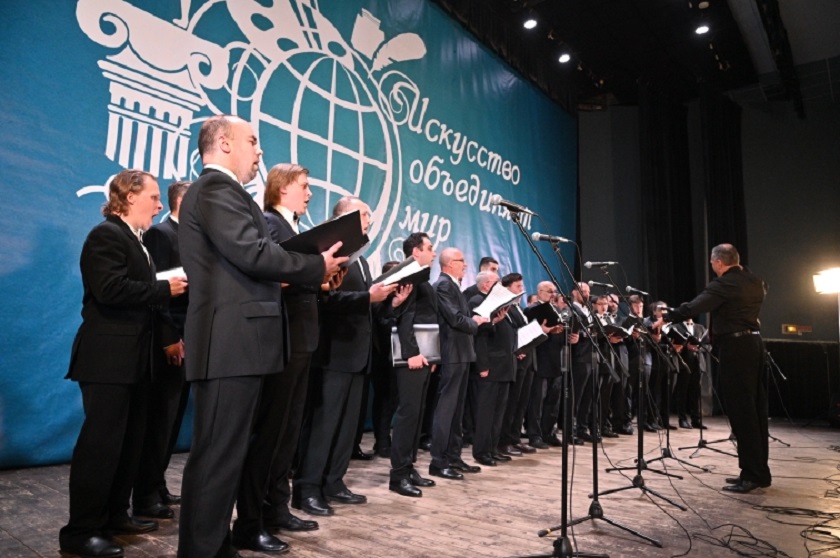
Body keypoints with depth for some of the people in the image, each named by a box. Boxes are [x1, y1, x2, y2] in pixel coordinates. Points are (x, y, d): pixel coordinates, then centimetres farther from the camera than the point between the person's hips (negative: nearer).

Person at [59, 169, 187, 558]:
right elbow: (110, 290, -24)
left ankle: (114, 514, 25)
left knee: (129, 441, 14)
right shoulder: (106, 235, -10)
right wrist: (166, 289, -16)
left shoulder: (134, 240, 20)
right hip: (108, 358, -10)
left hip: (134, 357, 10)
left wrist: (167, 338, 13)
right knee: (101, 442, -5)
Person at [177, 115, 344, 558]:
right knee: (218, 454, -3)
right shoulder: (216, 188, -9)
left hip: (235, 342, 11)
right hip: (230, 343, -11)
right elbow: (253, 254, -21)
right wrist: (318, 267, -8)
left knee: (226, 452, 17)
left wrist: (303, 273, 8)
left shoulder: (219, 190, 23)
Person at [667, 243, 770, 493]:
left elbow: (692, 308, -22)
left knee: (740, 411, -4)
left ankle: (751, 475, 1)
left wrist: (668, 316, -8)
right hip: (754, 343, 9)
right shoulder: (755, 282, 13)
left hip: (734, 346, -9)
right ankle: (760, 471, 19)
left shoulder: (723, 284, -13)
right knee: (755, 409, 12)